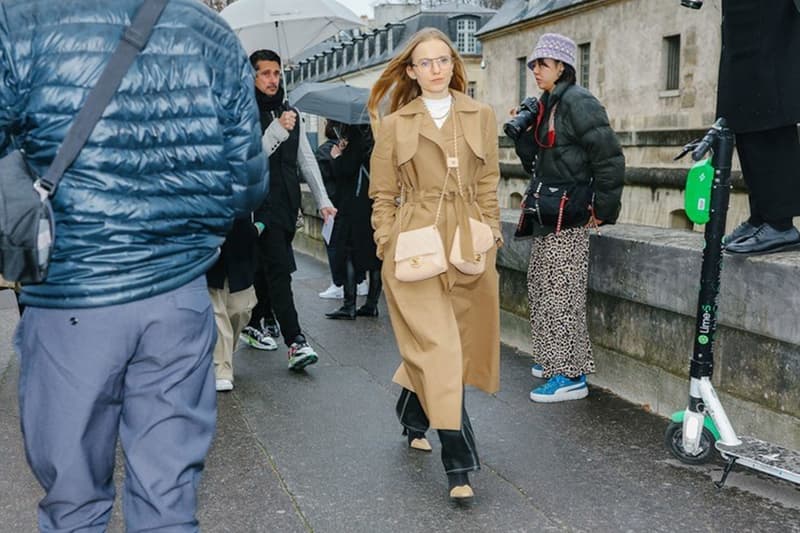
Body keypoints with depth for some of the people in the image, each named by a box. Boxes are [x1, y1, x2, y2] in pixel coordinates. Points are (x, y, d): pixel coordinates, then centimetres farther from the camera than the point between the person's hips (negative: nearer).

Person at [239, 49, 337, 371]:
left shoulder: (291, 114, 15)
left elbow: (307, 160, 16)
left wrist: (323, 200, 10)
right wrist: (277, 130, -23)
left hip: (288, 205, 7)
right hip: (262, 207, -7)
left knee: (269, 269, 16)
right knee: (279, 270, -12)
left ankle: (256, 325, 32)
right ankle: (295, 343, -15)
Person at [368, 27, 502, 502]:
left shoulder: (481, 117, 9)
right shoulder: (394, 125, 4)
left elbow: (489, 187, 11)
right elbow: (383, 196, 6)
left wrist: (490, 237, 4)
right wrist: (390, 248, -1)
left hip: (469, 246, 3)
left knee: (432, 349, 11)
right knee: (440, 350, -8)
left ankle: (413, 419, 39)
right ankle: (459, 463, -4)